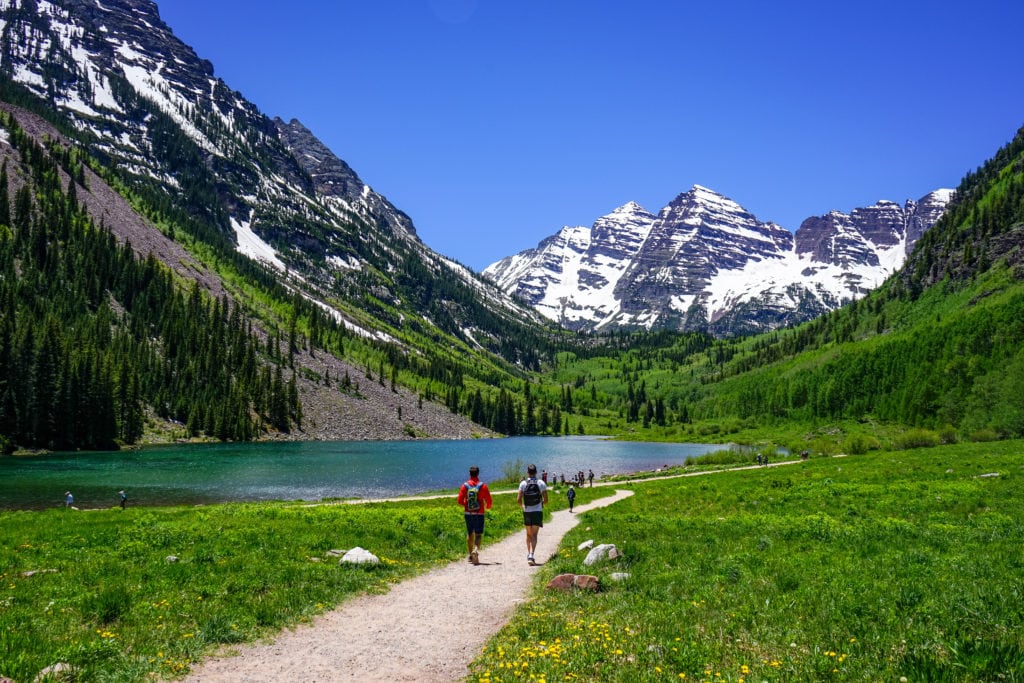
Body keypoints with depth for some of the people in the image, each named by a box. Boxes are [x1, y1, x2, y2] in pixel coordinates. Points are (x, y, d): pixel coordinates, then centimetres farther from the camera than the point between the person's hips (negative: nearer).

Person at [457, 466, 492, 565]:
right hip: (479, 514, -2)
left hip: (468, 513, 2)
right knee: (478, 534, 0)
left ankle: (471, 555, 20)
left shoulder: (465, 486, -2)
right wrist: (488, 507, 18)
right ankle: (476, 549, -25)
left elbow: (460, 500, -2)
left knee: (469, 534, 15)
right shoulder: (483, 486, -5)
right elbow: (488, 500, -4)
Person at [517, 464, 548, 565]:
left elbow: (518, 500, -7)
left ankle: (529, 554, 26)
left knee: (528, 534, 18)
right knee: (534, 535, -2)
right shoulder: (541, 484, -3)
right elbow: (546, 500, -3)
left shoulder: (523, 484, -3)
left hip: (527, 512, 1)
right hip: (537, 511, -1)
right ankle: (531, 555, -17)